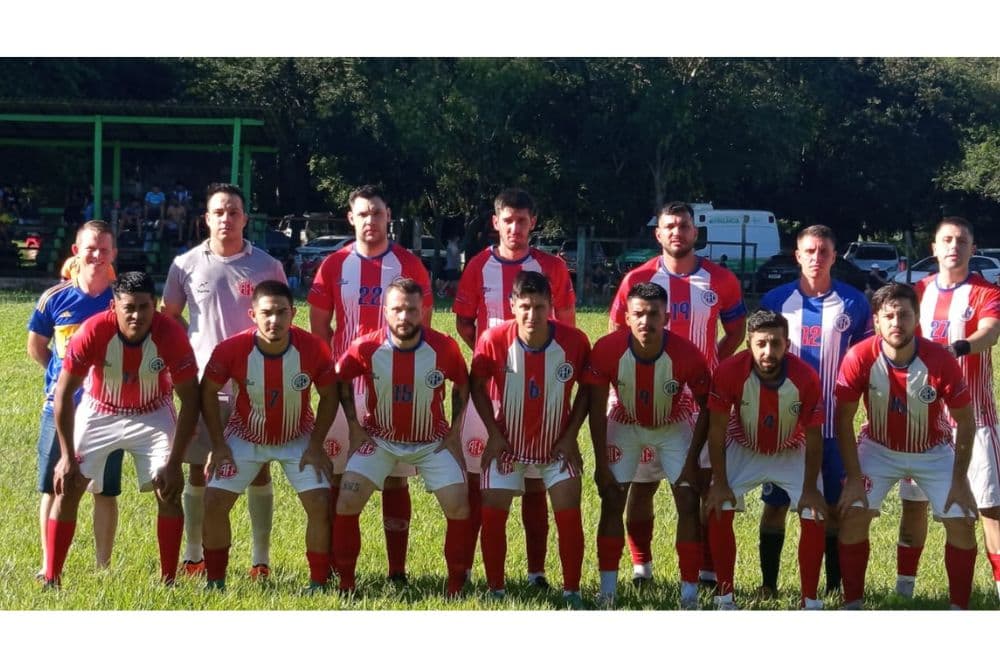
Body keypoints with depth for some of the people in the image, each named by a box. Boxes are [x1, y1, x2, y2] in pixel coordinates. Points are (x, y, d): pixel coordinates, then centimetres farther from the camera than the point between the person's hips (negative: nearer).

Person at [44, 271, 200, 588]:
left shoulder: (171, 335, -29)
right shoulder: (93, 332, -30)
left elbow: (190, 401, -19)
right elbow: (63, 393, -19)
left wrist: (174, 463, -21)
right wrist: (67, 456, -19)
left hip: (153, 415, 0)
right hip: (98, 413, 0)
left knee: (169, 491, -13)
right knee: (67, 488, -7)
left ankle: (168, 581, -3)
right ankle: (51, 581, 1)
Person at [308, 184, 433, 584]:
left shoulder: (409, 265, 2)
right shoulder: (334, 266, 6)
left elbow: (422, 325, 4)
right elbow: (318, 324, 10)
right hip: (345, 386, 1)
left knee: (395, 480, 1)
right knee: (340, 478, 2)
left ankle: (398, 571, 4)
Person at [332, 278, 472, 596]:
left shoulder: (444, 348, -19)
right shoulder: (366, 348, -19)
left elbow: (462, 384, 2)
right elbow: (341, 379, 2)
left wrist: (455, 432, -1)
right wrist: (354, 426, -1)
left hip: (433, 441, 0)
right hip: (379, 438, 0)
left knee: (459, 507, -11)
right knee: (347, 502, -13)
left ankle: (456, 586, 6)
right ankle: (346, 582, 1)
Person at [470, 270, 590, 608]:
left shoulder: (574, 341, -21)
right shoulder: (493, 340, -22)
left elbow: (587, 389, -3)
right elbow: (477, 386, -4)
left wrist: (570, 435, -7)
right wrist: (494, 434, -7)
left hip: (557, 444, 0)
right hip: (507, 443, 0)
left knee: (569, 516, -6)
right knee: (492, 515, -2)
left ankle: (572, 592, 8)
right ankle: (496, 591, 13)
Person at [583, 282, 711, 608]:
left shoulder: (687, 355, -31)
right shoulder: (607, 350, -30)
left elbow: (706, 407, -15)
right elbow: (597, 408, -16)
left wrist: (692, 460, -15)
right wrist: (601, 463, -15)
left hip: (674, 428, 0)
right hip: (625, 425, 1)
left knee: (688, 503, -8)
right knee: (612, 502, -6)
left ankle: (689, 594, -2)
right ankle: (607, 591, 1)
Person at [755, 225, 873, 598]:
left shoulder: (853, 303, 0)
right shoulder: (777, 300, 2)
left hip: (833, 422, 0)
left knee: (833, 505, 4)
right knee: (775, 504, 3)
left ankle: (835, 585, 13)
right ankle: (768, 585, 11)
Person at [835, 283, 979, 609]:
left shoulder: (941, 360, -28)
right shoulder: (859, 358, -27)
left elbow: (965, 422, -15)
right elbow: (843, 419, -15)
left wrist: (959, 480, -15)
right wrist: (854, 478, -17)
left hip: (933, 452, 0)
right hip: (879, 448, 0)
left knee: (962, 522, -10)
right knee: (853, 516, -12)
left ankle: (959, 609, 5)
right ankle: (852, 605, 3)